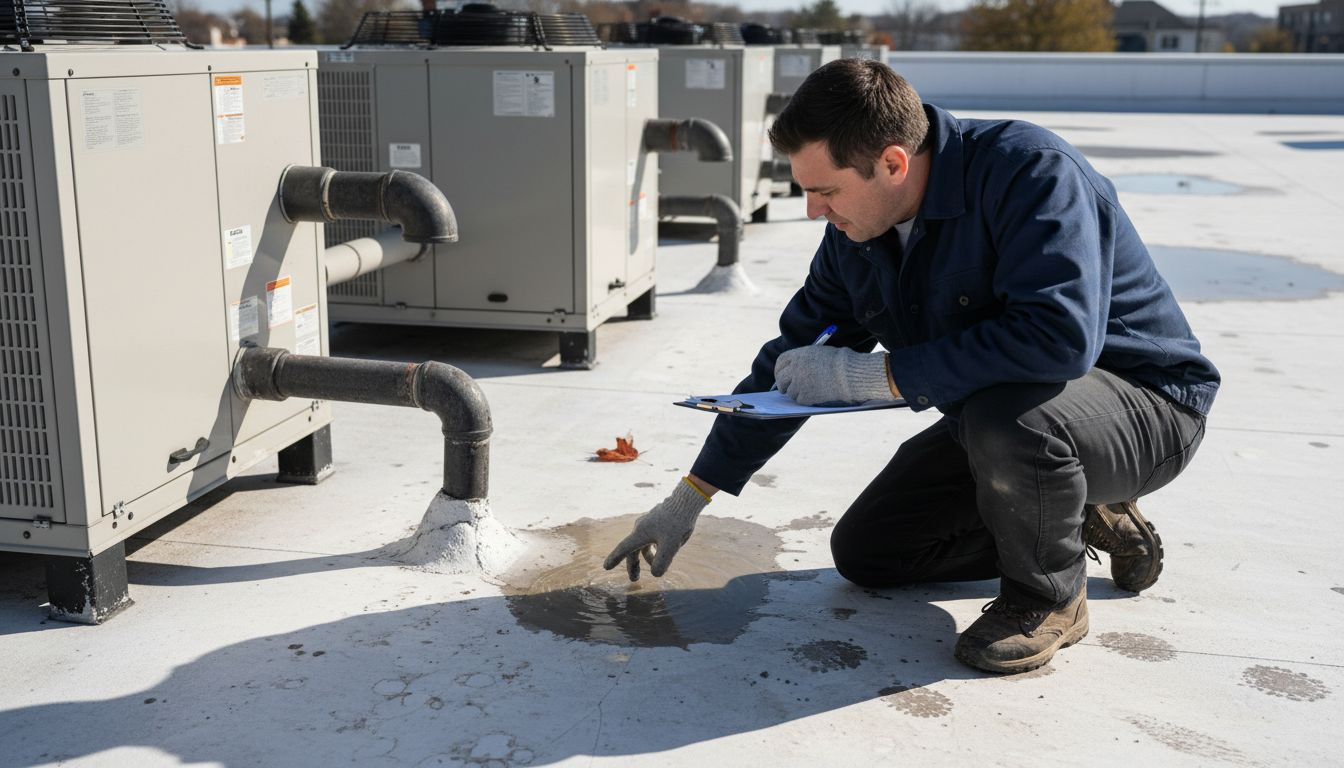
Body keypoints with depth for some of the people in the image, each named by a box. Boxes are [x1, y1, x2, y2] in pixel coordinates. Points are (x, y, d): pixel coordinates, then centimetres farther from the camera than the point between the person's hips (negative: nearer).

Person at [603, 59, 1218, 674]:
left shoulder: (1029, 172, -28)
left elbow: (1060, 336, -42)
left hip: (1145, 402, -7)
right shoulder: (855, 234, -5)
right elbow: (788, 364, 4)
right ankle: (1081, 519, 18)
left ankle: (1048, 595, -8)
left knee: (1003, 413, -39)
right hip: (989, 413, 8)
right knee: (863, 553, 6)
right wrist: (686, 502, 5)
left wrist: (872, 375, -34)